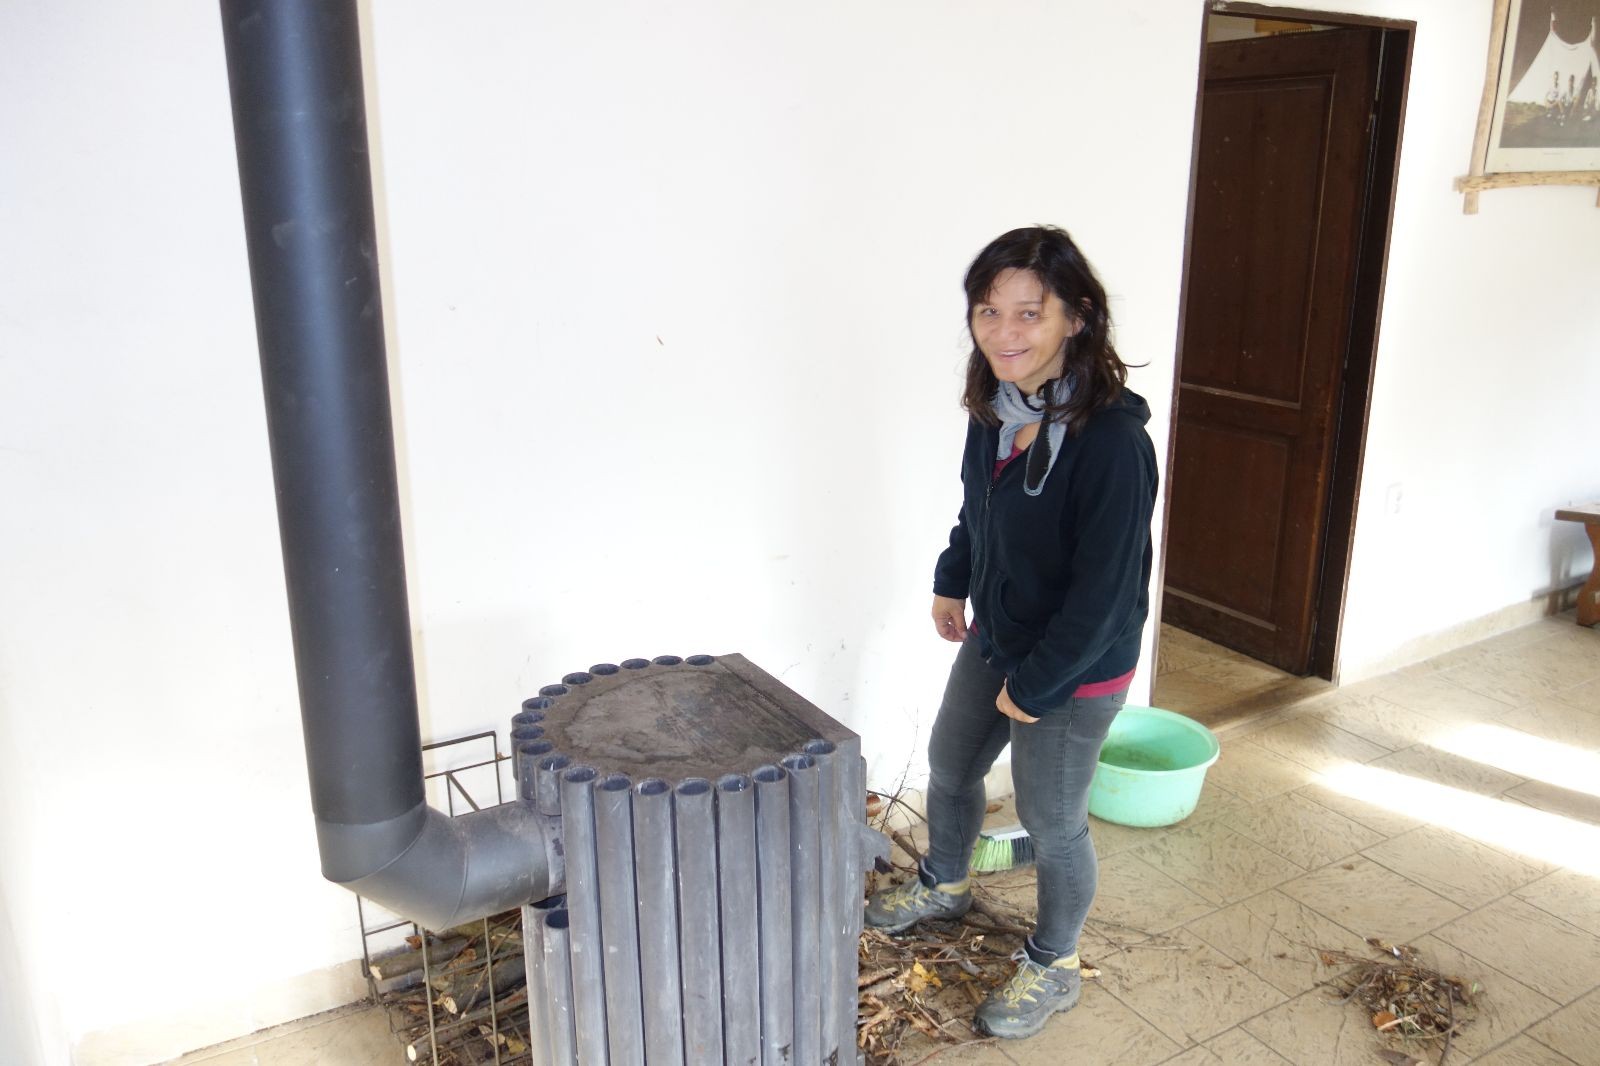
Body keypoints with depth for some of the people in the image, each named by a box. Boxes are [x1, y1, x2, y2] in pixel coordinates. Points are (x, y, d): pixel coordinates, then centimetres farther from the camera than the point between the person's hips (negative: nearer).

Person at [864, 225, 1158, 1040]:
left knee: (1051, 822, 12)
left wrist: (1034, 683, -18)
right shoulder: (996, 405, -8)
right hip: (994, 638, 8)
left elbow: (1104, 590, -26)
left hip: (1074, 672, -7)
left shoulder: (1112, 438, -31)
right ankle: (944, 884, 56)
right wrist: (952, 582, 16)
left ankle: (1053, 968, 39)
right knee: (949, 765, 26)